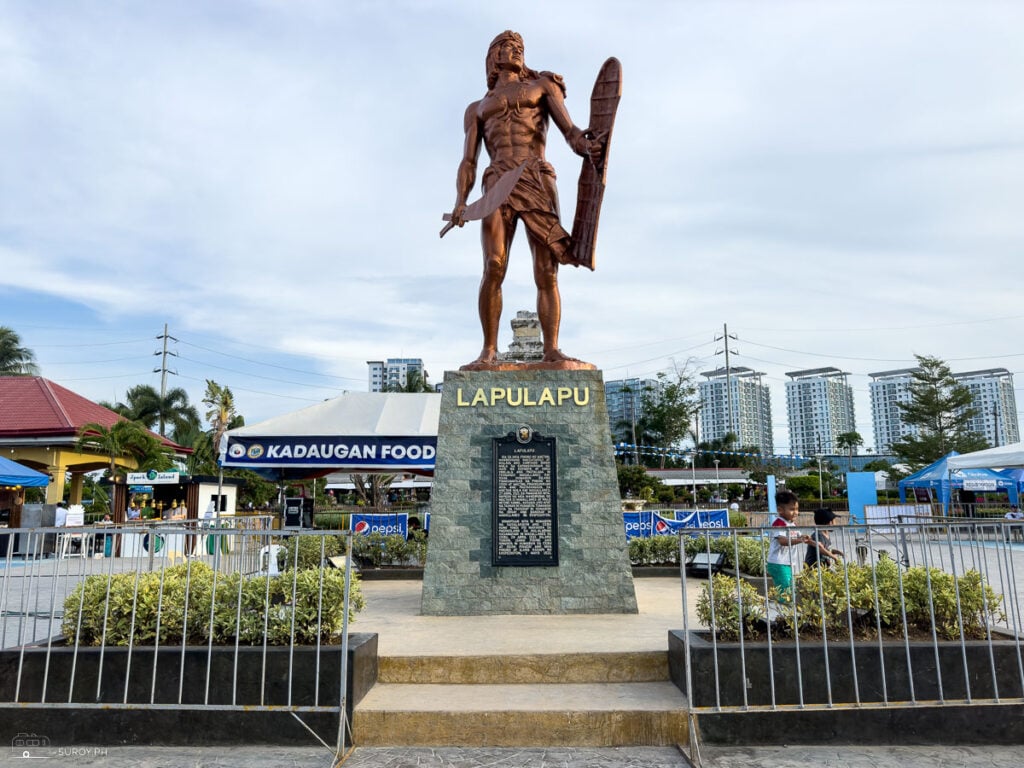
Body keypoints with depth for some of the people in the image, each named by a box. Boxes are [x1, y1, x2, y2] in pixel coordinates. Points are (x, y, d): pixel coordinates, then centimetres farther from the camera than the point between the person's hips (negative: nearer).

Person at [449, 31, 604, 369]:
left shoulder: (542, 85, 25)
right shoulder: (477, 108, 28)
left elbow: (570, 130, 9)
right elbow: (468, 162, 17)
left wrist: (588, 146, -15)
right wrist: (460, 201, -3)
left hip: (539, 180, 0)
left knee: (547, 272, -9)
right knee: (494, 268, -16)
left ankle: (552, 348, -9)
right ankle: (489, 351, -13)